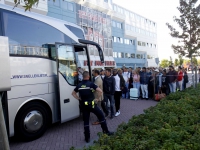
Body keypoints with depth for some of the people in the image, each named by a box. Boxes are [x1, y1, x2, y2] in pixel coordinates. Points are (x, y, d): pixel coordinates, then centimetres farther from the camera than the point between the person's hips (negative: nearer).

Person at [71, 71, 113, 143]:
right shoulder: (91, 84, -11)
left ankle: (87, 138, 18)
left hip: (84, 105, 4)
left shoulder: (79, 85, 3)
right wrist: (98, 98, -6)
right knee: (101, 116, 14)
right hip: (91, 104, -4)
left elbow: (73, 93, 14)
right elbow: (100, 91, -20)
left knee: (86, 121, 13)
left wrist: (79, 99, 13)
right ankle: (106, 131, 21)